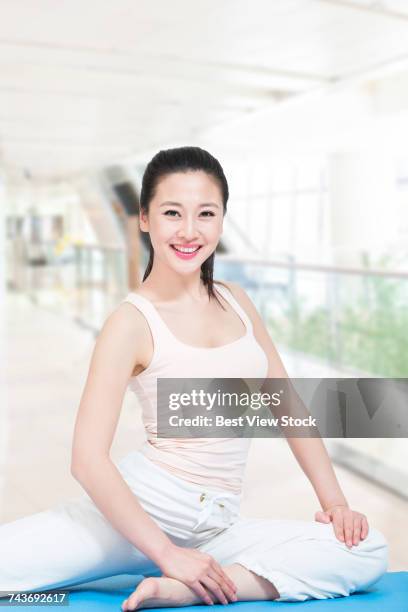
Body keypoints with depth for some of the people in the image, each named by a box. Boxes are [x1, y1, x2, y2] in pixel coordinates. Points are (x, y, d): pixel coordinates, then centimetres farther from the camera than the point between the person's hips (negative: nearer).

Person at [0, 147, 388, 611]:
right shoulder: (132, 322, -8)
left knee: (369, 551, -12)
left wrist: (333, 501, 5)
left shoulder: (236, 302, 8)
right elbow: (87, 458, -14)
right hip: (140, 506, -6)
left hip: (213, 528, 6)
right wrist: (167, 553, -18)